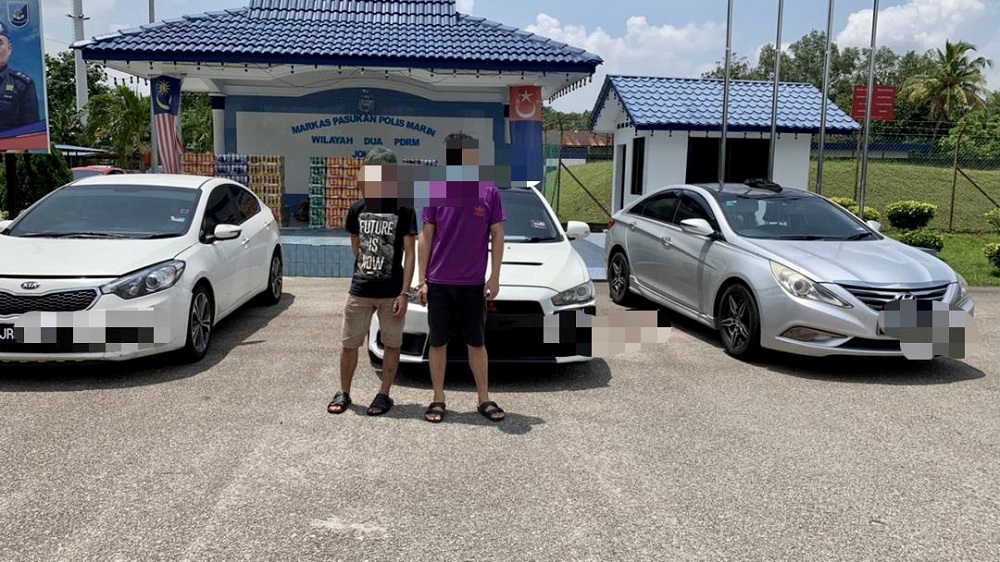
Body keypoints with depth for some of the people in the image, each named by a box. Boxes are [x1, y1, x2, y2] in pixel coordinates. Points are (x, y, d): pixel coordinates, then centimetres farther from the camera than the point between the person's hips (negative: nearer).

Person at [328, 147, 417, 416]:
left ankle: (384, 395, 21)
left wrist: (404, 293, -11)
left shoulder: (403, 209, -5)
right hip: (359, 290, 3)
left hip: (392, 292, -3)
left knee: (392, 344, 7)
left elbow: (409, 253, -6)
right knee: (349, 344, 8)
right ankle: (344, 393, 24)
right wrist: (367, 268, 11)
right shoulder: (358, 208, 5)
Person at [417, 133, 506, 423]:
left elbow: (497, 235, 3)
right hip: (439, 282, 0)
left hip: (473, 283, 0)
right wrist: (422, 280, -1)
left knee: (477, 342, 10)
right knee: (438, 342, 8)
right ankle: (438, 400, 20)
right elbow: (426, 236, 2)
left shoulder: (488, 191, -1)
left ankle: (484, 398, 21)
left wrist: (495, 277, -3)